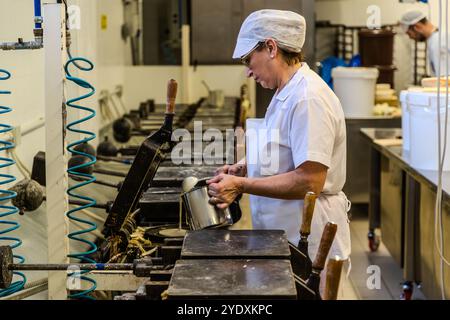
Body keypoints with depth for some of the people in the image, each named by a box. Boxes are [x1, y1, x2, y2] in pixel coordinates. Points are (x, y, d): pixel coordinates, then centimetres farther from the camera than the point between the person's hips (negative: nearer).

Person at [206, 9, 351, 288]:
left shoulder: (308, 98, -20)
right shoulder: (288, 93, 12)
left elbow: (309, 181, -26)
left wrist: (242, 185, -20)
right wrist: (245, 169, 7)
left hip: (308, 243, -9)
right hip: (287, 236, 9)